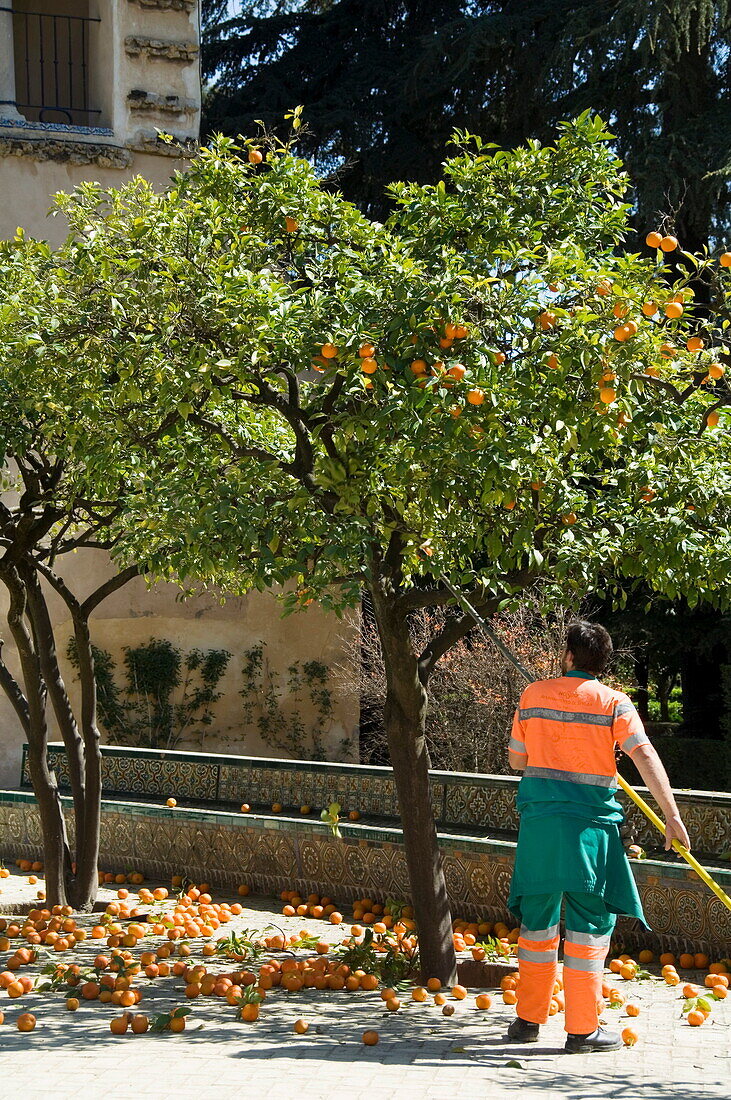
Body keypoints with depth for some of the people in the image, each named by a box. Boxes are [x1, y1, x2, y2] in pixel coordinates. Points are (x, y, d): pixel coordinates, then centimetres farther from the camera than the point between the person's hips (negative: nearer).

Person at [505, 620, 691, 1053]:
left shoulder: (534, 695, 5)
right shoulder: (613, 702, -3)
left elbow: (517, 760, 12)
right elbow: (645, 756, -13)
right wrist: (671, 814, -13)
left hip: (538, 822, 3)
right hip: (589, 823, -3)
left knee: (537, 920, 14)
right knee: (589, 923, 3)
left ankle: (529, 1018, 21)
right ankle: (583, 1029, 4)